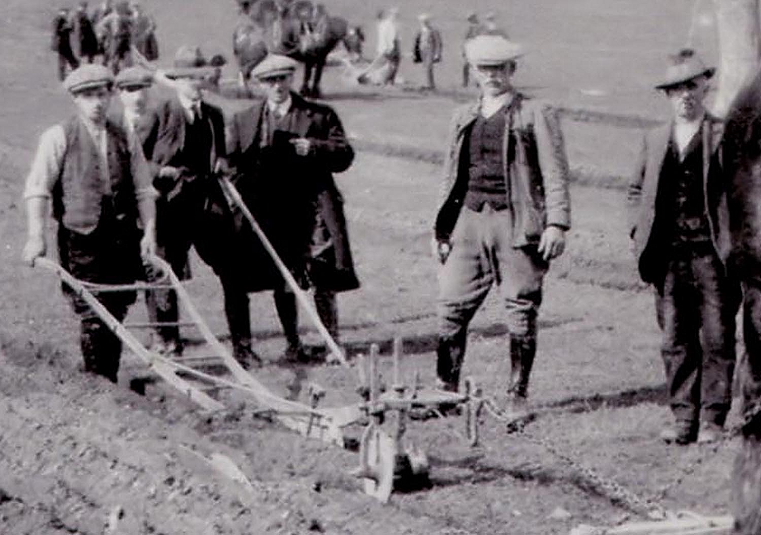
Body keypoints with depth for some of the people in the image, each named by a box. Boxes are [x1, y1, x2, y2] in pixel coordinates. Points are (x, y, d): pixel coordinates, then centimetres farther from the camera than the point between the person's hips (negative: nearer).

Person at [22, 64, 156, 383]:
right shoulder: (58, 138, 2)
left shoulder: (126, 141, 12)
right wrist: (36, 237, -14)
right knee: (93, 317, -7)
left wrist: (149, 232, -2)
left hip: (123, 239, 3)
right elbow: (37, 190, -4)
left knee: (115, 316, 4)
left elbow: (144, 192, 11)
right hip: (81, 241, -3)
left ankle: (110, 383, 12)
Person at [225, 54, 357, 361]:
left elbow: (344, 156, 1)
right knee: (282, 282, 6)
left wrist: (314, 148, -16)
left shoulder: (320, 116, 7)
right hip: (270, 214, 2)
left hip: (311, 208, -2)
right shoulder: (244, 122, 12)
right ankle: (292, 344, 17)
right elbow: (230, 161, 6)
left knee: (323, 281, -5)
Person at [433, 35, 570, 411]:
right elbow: (451, 177, 22)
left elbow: (555, 173, -2)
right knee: (451, 307, -2)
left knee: (521, 314, -1)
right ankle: (446, 389, 6)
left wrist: (556, 224, -11)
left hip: (516, 223, -4)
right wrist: (441, 228, 15)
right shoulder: (463, 119, 18)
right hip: (469, 219, 4)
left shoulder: (535, 115, 3)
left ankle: (517, 395, 8)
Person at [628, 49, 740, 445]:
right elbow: (636, 191, 24)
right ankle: (684, 418, 10)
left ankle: (712, 419, 5)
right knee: (676, 341, 4)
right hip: (669, 256, 4)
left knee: (716, 338, -2)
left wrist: (736, 241, -7)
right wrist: (640, 234, 11)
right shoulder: (655, 141, 16)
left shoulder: (726, 136, 1)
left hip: (713, 253, -4)